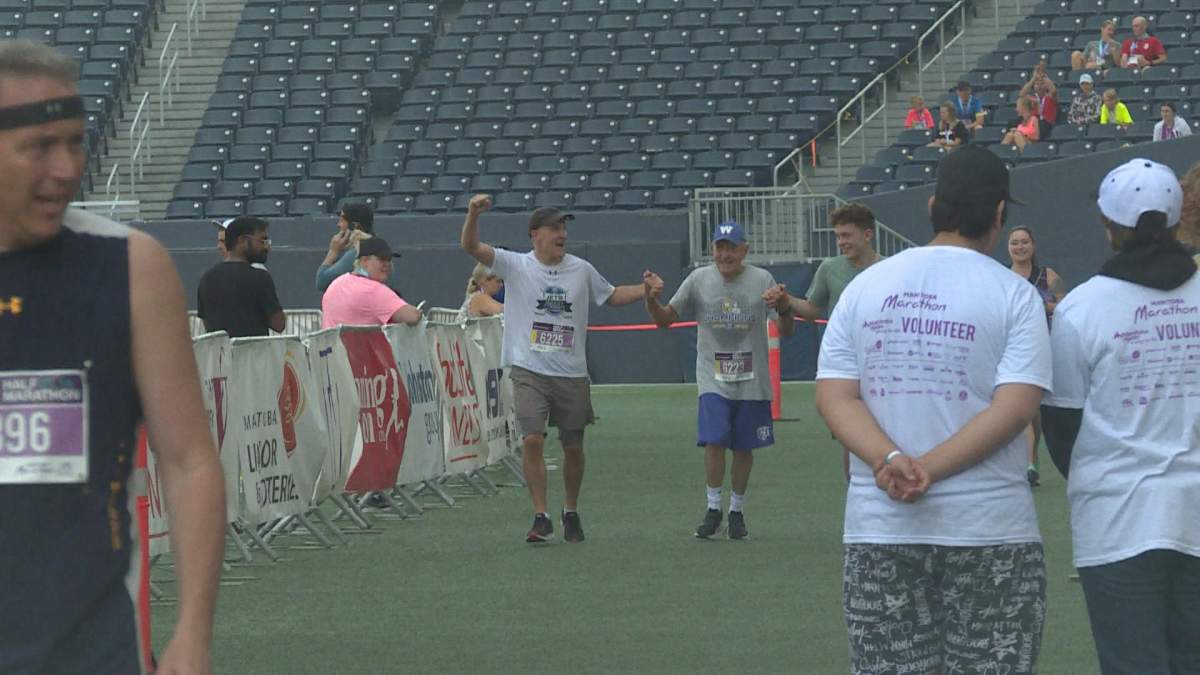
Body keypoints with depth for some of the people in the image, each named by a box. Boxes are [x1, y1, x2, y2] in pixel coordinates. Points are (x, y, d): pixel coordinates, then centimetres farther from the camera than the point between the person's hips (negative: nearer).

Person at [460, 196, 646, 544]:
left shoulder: (581, 270, 8)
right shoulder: (516, 265, -1)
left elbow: (611, 296, 22)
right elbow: (471, 246, -10)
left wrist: (645, 290, 6)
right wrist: (473, 213, -28)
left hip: (572, 374, 3)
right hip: (529, 372, -3)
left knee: (573, 446, 8)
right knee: (532, 440, -15)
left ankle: (571, 512, 29)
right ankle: (541, 518, -10)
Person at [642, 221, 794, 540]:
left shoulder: (762, 280, -1)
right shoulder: (699, 279, 2)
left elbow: (785, 331, -4)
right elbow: (665, 319, 7)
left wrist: (784, 307, -25)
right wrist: (652, 299, -14)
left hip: (752, 381, 0)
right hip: (713, 379, 0)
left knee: (744, 447, 7)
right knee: (714, 442, -13)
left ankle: (737, 511, 22)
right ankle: (713, 508, 0)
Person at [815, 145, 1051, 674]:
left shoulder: (865, 287, 7)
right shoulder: (1013, 294, -3)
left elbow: (833, 396, -1)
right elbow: (1015, 407, -12)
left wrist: (891, 463, -14)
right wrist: (929, 469, -13)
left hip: (878, 530, 3)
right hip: (991, 530, -3)